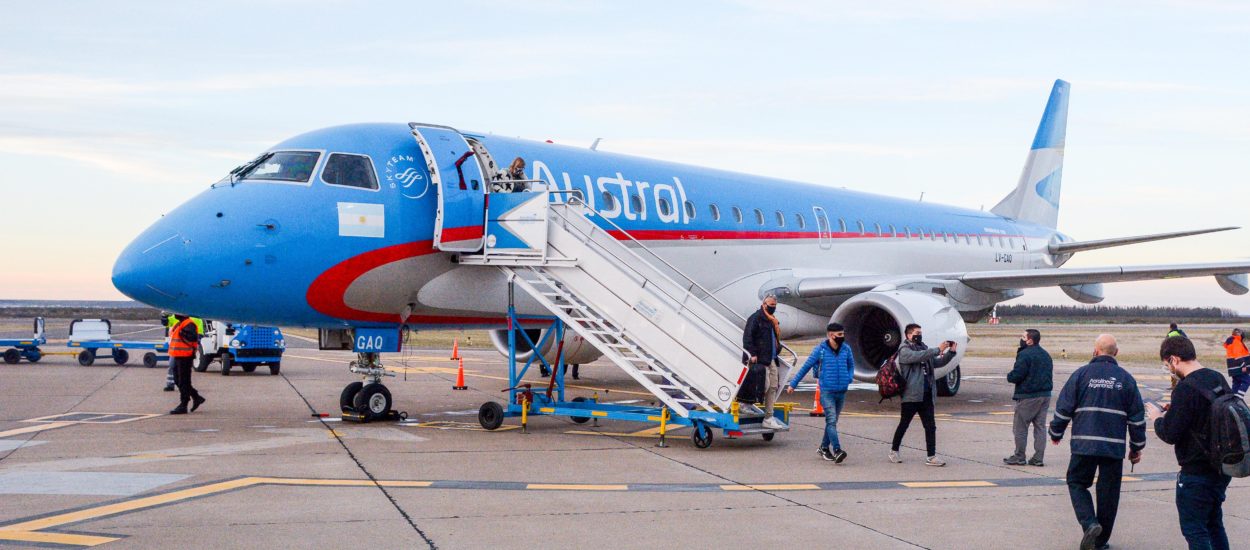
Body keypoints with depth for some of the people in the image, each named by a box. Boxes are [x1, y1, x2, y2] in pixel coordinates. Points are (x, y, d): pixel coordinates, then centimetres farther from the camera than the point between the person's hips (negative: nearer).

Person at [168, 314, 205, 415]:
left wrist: (184, 334, -34)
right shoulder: (179, 324, 18)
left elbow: (193, 337, -27)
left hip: (185, 357, -11)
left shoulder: (189, 324, -14)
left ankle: (183, 406, -2)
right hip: (178, 357, 11)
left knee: (183, 382, -6)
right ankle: (196, 398, 22)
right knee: (178, 381, 14)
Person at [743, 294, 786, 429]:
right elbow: (748, 337, -15)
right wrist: (752, 354, -22)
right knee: (764, 386, -14)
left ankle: (768, 418, 8)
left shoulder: (772, 321, 21)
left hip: (771, 360, 9)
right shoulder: (755, 318, -7)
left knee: (773, 387, 5)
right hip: (760, 359, -9)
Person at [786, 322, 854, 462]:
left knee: (832, 421, 12)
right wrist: (793, 384, 1)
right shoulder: (820, 350, -6)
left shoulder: (846, 349, 4)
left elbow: (851, 365, 22)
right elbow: (806, 367, 0)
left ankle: (824, 447, 25)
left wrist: (849, 379, 3)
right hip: (827, 391, -4)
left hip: (842, 391, 4)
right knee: (831, 420, -14)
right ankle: (837, 450, -21)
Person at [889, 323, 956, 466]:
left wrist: (951, 352, 3)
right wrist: (938, 350, -26)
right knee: (904, 424, 6)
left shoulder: (923, 348, 17)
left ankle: (931, 457, 0)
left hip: (926, 395, 6)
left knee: (930, 426, 0)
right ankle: (894, 451, 23)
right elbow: (917, 357, -24)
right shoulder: (904, 350, -5)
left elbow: (938, 363, 17)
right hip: (911, 395, -6)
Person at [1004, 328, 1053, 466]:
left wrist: (1009, 376, 0)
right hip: (1045, 395, 8)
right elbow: (1049, 375, 18)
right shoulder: (1046, 355, 12)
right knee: (1040, 426, 11)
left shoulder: (1025, 355, -16)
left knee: (1020, 427, 2)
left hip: (1028, 397, -8)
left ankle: (1019, 457, 6)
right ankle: (1038, 458, 11)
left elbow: (1016, 376, -18)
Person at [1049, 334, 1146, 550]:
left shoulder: (1082, 374, -1)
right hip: (1114, 447, 2)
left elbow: (1064, 407, 0)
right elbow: (1137, 417, 8)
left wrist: (1056, 433, 15)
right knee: (1108, 491, 10)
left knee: (1077, 483, 12)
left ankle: (1089, 523, -11)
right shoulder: (1125, 378, 5)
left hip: (1084, 443, -2)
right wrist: (1137, 447, 17)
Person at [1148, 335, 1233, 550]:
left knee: (1194, 530, 0)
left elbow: (1170, 435, -20)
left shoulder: (1186, 389, -21)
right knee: (1214, 524, 22)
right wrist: (1174, 411, 13)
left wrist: (1157, 418, 0)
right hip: (1223, 468, 9)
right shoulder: (1219, 379, 6)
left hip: (1197, 474, -9)